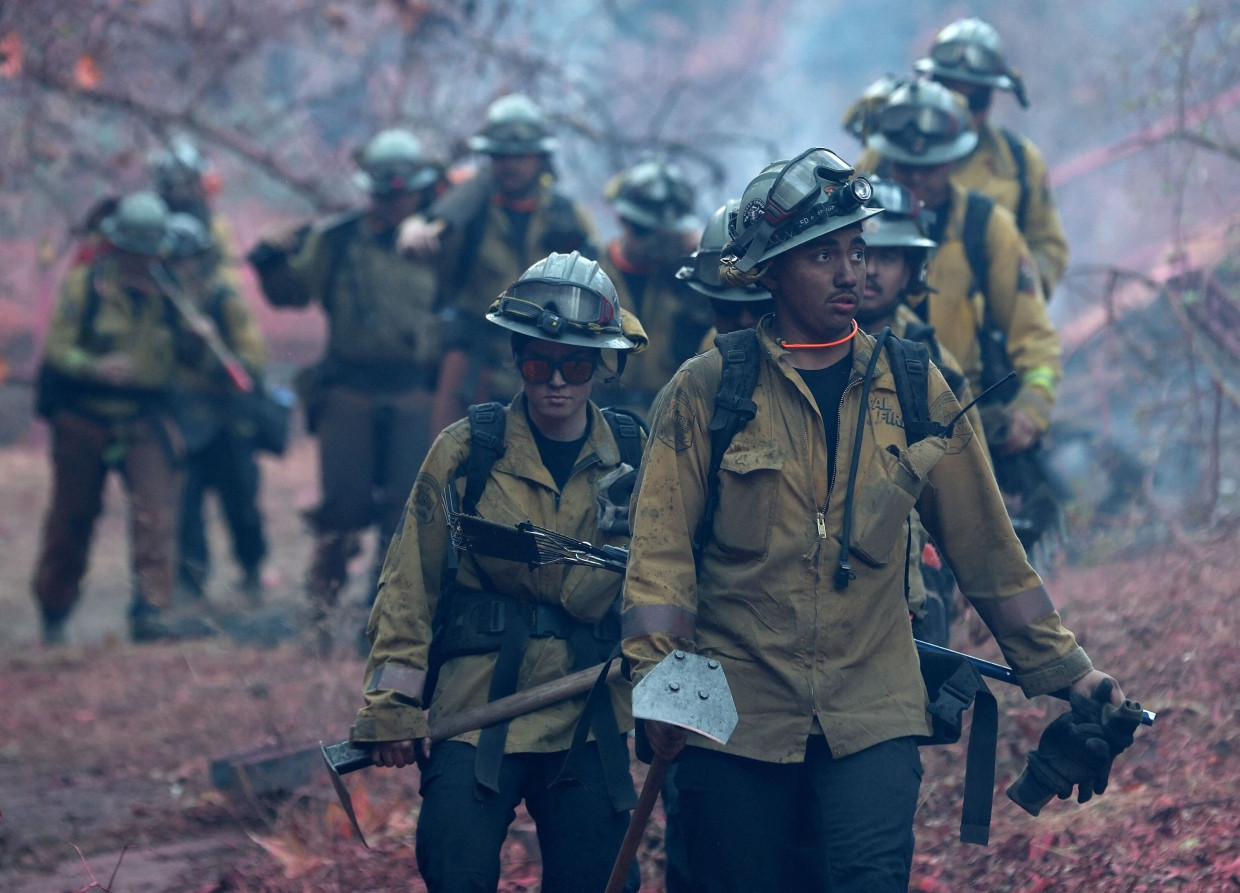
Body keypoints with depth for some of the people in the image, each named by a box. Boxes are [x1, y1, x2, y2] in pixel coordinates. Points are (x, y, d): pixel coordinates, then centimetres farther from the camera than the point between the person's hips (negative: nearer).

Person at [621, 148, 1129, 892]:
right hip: (735, 716, -1)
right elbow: (662, 544, -5)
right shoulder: (707, 391, 1)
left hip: (873, 717, 1)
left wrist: (1063, 670, 15)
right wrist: (658, 675, -19)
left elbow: (985, 547, 13)